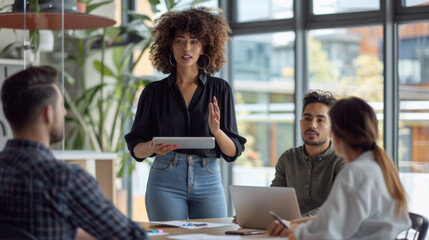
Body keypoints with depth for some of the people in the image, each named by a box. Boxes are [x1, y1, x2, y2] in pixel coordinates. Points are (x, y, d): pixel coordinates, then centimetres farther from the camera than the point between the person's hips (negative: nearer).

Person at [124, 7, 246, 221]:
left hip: (208, 181, 1)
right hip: (166, 181, -1)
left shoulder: (220, 89, 5)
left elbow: (233, 152, 3)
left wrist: (216, 131, -16)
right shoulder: (154, 91, 6)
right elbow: (135, 149, 6)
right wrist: (153, 147, -15)